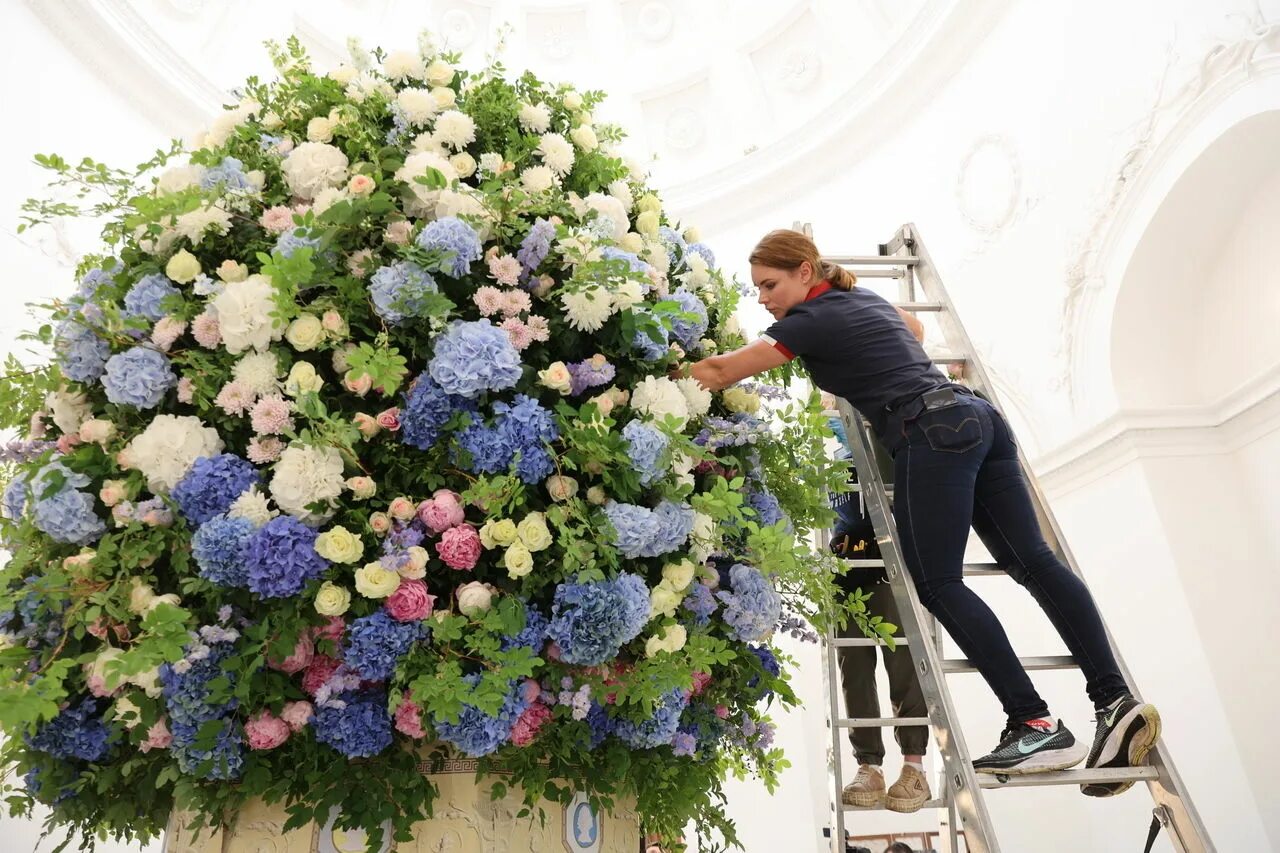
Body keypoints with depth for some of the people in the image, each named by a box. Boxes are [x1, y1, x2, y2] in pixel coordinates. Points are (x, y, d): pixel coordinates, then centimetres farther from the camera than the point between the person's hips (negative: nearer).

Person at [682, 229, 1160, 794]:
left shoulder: (815, 317, -2)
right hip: (978, 417, 9)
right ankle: (1116, 699, -1)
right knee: (1032, 560, 2)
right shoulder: (866, 299, 23)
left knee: (939, 584, -8)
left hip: (933, 432, -9)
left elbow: (721, 373, -6)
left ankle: (1036, 724, -10)